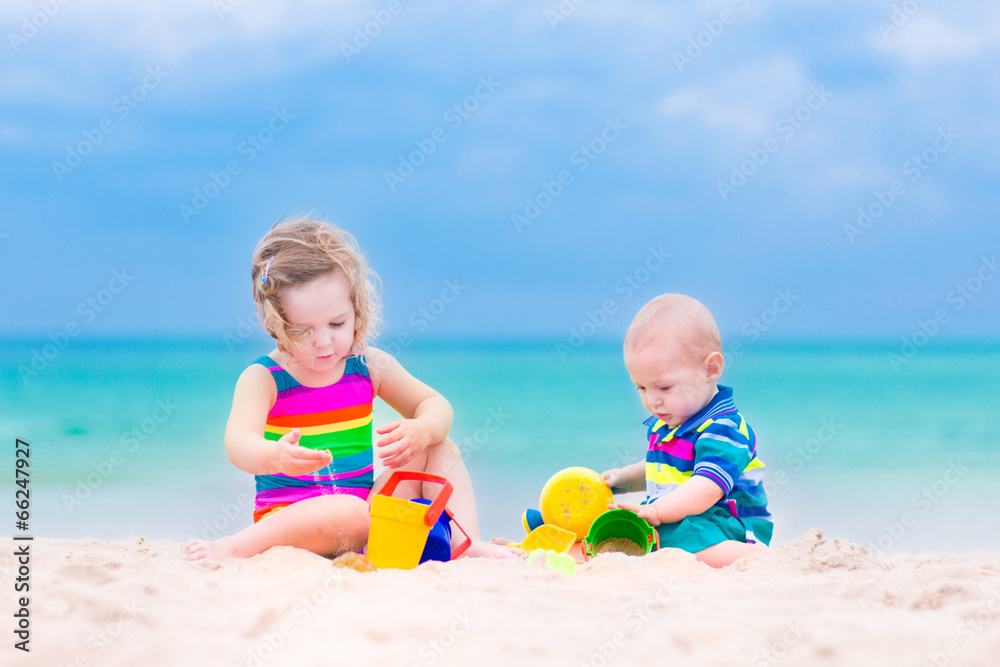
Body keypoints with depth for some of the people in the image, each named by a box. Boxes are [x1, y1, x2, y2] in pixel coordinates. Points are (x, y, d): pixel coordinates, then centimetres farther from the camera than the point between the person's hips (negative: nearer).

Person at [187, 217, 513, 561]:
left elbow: (435, 405, 13)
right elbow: (239, 442, -27)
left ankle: (465, 542, -8)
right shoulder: (262, 379, -10)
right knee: (352, 513, -39)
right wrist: (275, 457, -52)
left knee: (439, 449, 0)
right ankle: (240, 546, -31)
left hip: (366, 503, 6)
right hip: (288, 516, -6)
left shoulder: (368, 366, 6)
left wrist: (421, 431, -13)